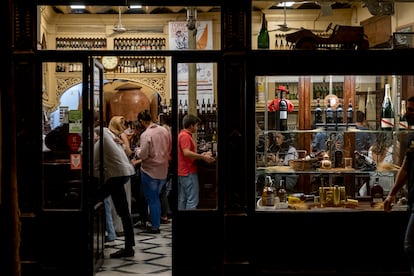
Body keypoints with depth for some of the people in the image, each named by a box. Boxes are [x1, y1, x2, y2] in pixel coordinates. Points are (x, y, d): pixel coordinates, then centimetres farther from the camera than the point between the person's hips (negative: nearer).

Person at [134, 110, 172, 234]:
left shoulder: (145, 135, -18)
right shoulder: (165, 130, 2)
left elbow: (143, 155, -19)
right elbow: (170, 150, 8)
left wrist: (137, 150, 1)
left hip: (150, 171, -6)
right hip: (163, 170, 6)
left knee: (152, 199, 5)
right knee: (156, 197, 20)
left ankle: (155, 226, 9)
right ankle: (156, 220, 26)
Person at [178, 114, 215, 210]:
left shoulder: (182, 135, 17)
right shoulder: (185, 136, -15)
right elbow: (186, 153, -26)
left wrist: (200, 155, 14)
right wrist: (203, 157, -21)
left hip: (182, 173, 10)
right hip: (189, 173, -10)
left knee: (182, 200, 12)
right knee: (192, 201, -7)